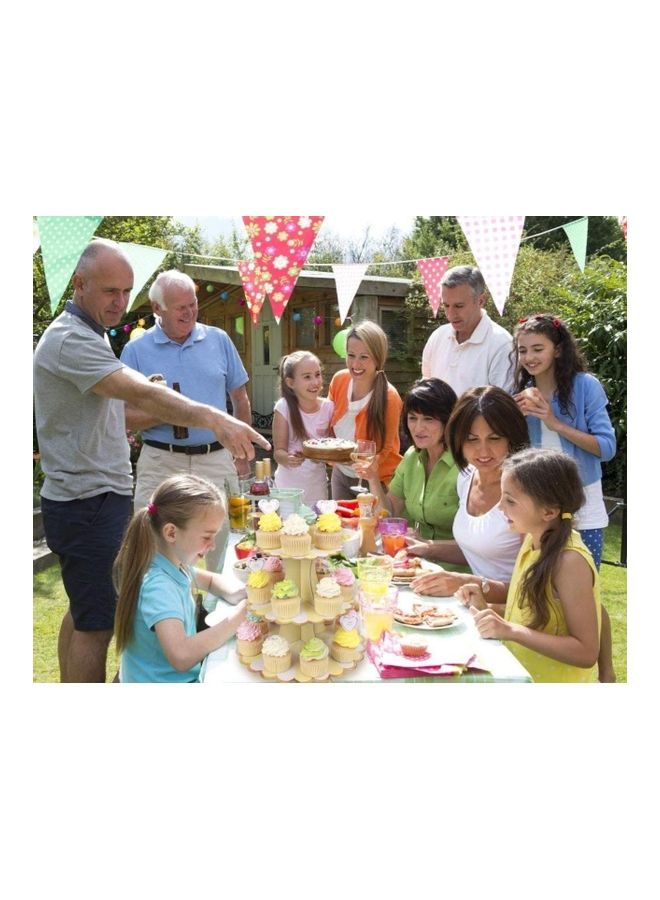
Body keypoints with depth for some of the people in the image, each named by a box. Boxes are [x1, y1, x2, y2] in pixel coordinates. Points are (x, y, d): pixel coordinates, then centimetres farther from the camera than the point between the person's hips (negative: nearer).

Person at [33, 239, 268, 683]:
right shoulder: (70, 339, -19)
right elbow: (139, 393, -34)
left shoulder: (91, 334, 15)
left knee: (83, 611, 20)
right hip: (87, 502, -11)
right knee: (97, 623, -3)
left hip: (101, 497, 11)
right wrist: (213, 418, -45)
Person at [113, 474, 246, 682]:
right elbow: (181, 655, -41)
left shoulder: (175, 563, -2)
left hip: (183, 677, 8)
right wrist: (240, 614, -33)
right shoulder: (158, 585, -28)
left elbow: (210, 580, 18)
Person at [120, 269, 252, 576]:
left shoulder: (219, 340, 6)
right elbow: (125, 416, 0)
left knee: (215, 551, 11)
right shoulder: (136, 350, 0)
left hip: (217, 461, 2)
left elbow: (240, 399, 12)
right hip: (161, 464, -1)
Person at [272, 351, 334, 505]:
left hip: (317, 483, 3)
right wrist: (288, 459, -33)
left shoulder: (328, 407, -6)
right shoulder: (284, 407, -14)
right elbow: (278, 451, -12)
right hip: (288, 484, -3)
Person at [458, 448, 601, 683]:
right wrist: (488, 608, -2)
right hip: (519, 675, 6)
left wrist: (512, 631, -25)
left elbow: (586, 652, -20)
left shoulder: (570, 560, -20)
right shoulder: (533, 540, 3)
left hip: (553, 681, -6)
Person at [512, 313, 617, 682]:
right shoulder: (521, 392, 3)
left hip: (581, 508, -4)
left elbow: (607, 447, -14)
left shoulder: (585, 386, -9)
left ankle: (606, 671, 22)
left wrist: (556, 423, -22)